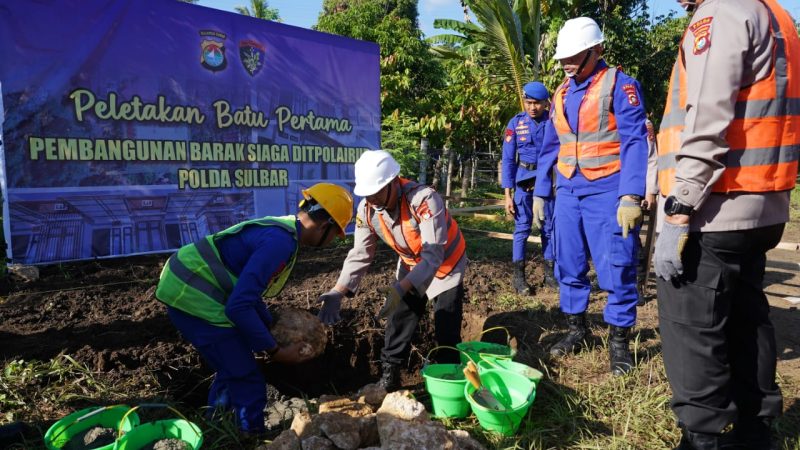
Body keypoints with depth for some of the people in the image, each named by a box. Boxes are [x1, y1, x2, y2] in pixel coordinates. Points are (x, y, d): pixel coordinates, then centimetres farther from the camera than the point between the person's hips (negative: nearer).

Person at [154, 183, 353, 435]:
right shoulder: (281, 241, -21)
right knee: (248, 382, -2)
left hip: (187, 285, 10)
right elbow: (238, 307, -26)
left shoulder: (282, 231, 9)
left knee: (232, 370, 25)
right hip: (192, 294, -10)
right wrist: (275, 351, -15)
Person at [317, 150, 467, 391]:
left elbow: (433, 256, -40)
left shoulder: (424, 199, -38)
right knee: (397, 324, 8)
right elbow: (360, 254, -13)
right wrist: (338, 292, -26)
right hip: (411, 266, 5)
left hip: (446, 265, -4)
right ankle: (388, 378, 25)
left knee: (447, 333, -4)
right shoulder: (366, 209, -20)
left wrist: (400, 289, -52)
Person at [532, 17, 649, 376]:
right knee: (568, 266, 11)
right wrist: (540, 192, 15)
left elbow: (634, 142, -13)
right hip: (568, 192, 6)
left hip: (608, 191, -6)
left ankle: (619, 340, 14)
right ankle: (576, 329, 26)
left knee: (616, 269, -1)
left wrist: (631, 196, -22)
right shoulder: (560, 94, 14)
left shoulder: (619, 85, -5)